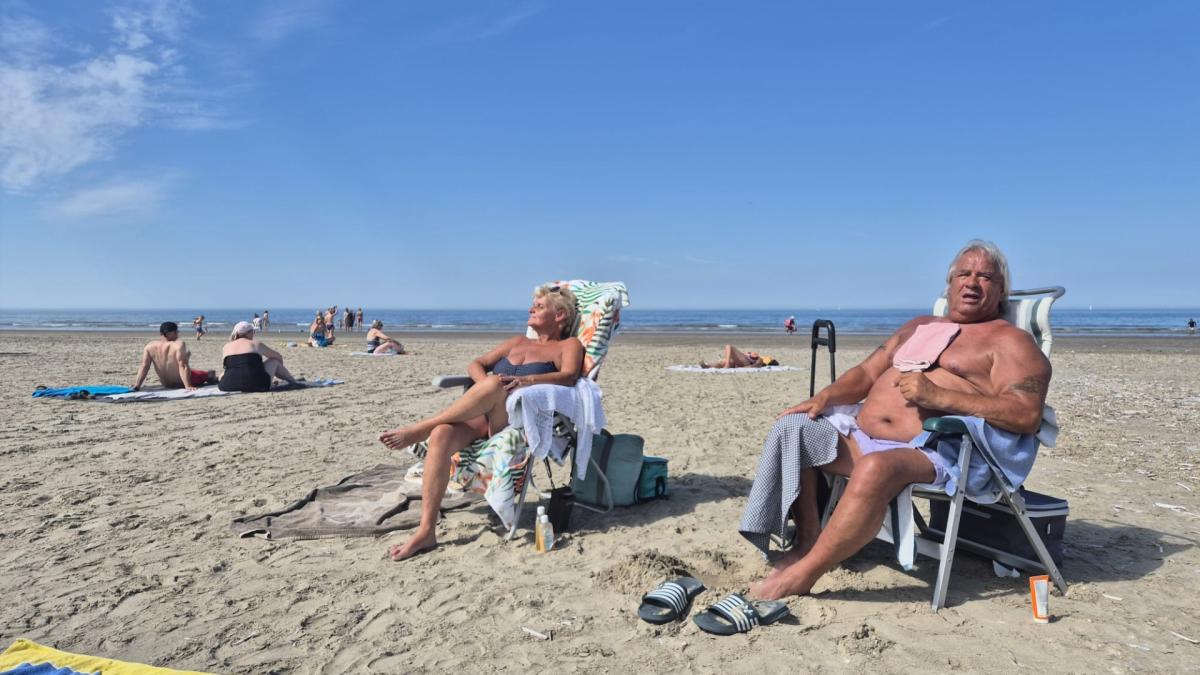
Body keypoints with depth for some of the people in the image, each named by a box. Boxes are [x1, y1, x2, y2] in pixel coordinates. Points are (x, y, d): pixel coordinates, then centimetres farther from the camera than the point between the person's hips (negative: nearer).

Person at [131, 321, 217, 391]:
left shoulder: (149, 347, -11)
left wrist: (137, 385, -14)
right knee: (208, 375, 26)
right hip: (182, 383, -5)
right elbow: (183, 366, -31)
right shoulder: (179, 344, -26)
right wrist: (188, 386, -33)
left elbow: (144, 367, -15)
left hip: (166, 385, 5)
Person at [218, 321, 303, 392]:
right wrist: (280, 369, 39)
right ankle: (294, 382, 37)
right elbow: (279, 356, 18)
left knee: (222, 375, 39)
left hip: (228, 386, 3)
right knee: (274, 361, 19)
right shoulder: (255, 344, 6)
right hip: (256, 385, -3)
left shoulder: (226, 347, 13)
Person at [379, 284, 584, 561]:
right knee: (441, 435, -27)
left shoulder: (569, 346, 14)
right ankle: (426, 531, -28)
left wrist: (525, 380, -24)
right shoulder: (518, 342, 31)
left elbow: (569, 377, -7)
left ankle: (416, 430, -22)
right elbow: (475, 365, 24)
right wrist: (484, 383, -1)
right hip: (482, 415, 5)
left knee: (495, 385, -36)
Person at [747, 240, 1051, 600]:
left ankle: (802, 574, -31)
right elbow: (865, 373, 25)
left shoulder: (1010, 340, 5)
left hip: (934, 453, -8)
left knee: (875, 467, -38)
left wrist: (938, 397, -19)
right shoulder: (919, 327, 27)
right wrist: (824, 397, 3)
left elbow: (1028, 415, -10)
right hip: (861, 439, 8)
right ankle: (807, 541, -7)